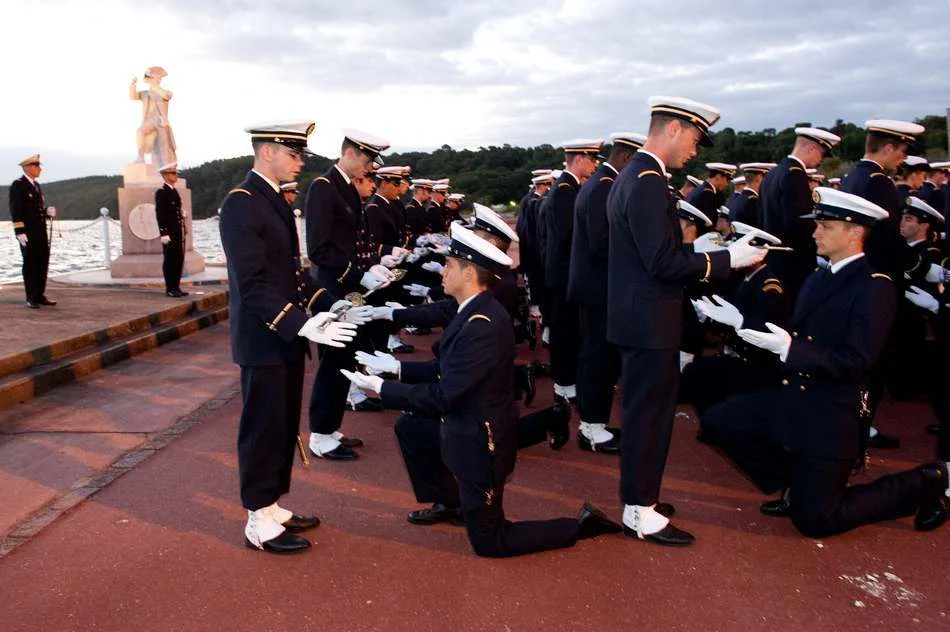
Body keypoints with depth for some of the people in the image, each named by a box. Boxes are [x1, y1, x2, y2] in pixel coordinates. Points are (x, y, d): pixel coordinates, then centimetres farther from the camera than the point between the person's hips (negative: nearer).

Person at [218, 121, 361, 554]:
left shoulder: (275, 200, 13)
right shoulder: (241, 204, -16)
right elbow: (252, 284, -22)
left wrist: (326, 303, 5)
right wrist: (301, 324, -28)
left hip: (287, 338, 9)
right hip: (264, 342, -9)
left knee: (284, 429, 16)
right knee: (263, 430, 2)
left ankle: (272, 506, 30)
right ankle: (259, 523, 16)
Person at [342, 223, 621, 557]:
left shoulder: (481, 325, -30)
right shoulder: (476, 311, 0)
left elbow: (441, 396, -28)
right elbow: (445, 368, 9)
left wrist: (382, 388, -18)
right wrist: (397, 368, 5)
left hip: (480, 442, -9)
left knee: (489, 542, 5)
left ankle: (581, 525, 11)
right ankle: (449, 504, 32)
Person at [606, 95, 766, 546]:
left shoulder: (632, 176, 13)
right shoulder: (648, 183, -20)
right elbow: (665, 263, -24)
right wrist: (727, 259, -15)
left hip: (638, 317, 11)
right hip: (650, 322, -11)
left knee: (644, 412, 19)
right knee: (649, 415, 1)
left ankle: (638, 495, 33)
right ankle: (640, 513, 14)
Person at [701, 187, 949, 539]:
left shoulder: (875, 287, -15)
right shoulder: (817, 279, 10)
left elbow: (857, 363, -22)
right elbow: (798, 341, 9)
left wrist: (788, 347, -30)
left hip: (828, 417, -7)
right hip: (789, 400, 8)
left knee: (813, 521, -2)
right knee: (717, 422, 3)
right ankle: (794, 487, 16)